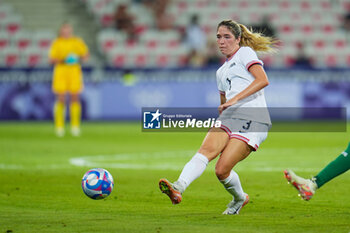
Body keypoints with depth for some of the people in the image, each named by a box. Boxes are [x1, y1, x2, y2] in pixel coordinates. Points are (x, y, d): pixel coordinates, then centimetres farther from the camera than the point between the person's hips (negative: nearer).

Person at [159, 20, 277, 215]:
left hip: (253, 120, -6)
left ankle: (240, 198, 13)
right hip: (229, 119, 6)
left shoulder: (245, 53, 6)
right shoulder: (222, 71, 28)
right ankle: (179, 188, -41)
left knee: (222, 169, -16)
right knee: (206, 149, -24)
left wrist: (235, 98, -19)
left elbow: (263, 80, -11)